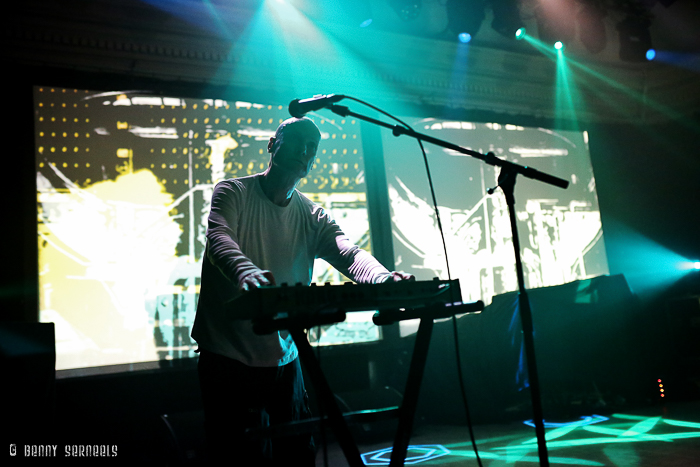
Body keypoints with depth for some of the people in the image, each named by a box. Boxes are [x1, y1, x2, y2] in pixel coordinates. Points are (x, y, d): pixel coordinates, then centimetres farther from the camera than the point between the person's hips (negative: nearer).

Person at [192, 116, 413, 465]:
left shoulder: (313, 217, 8)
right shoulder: (233, 193, -4)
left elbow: (347, 253, -10)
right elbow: (219, 240, -24)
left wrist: (383, 278, -33)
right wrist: (247, 272, -48)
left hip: (284, 359, 5)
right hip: (228, 357, -4)